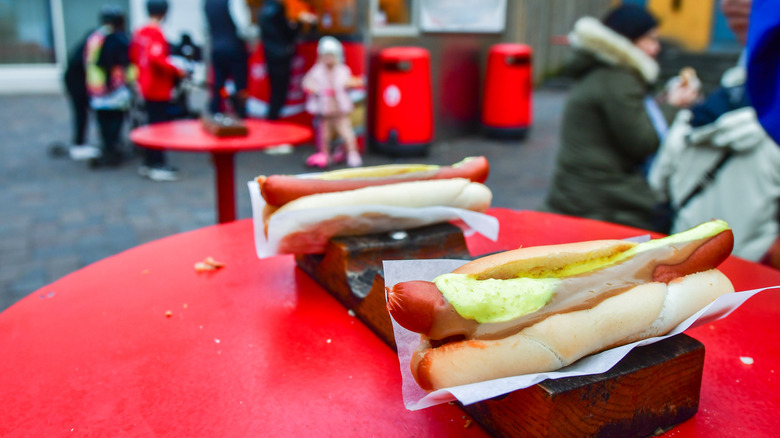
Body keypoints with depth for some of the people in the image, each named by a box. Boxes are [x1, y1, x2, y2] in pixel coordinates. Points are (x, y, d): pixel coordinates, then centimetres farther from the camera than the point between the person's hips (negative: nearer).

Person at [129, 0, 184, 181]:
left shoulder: (139, 32, 9)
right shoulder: (157, 33, -16)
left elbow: (134, 56, 16)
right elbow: (156, 57, -26)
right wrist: (176, 71, -18)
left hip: (146, 86, 9)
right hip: (159, 88, -9)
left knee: (152, 124, 16)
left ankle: (148, 163, 22)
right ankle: (158, 166, -1)